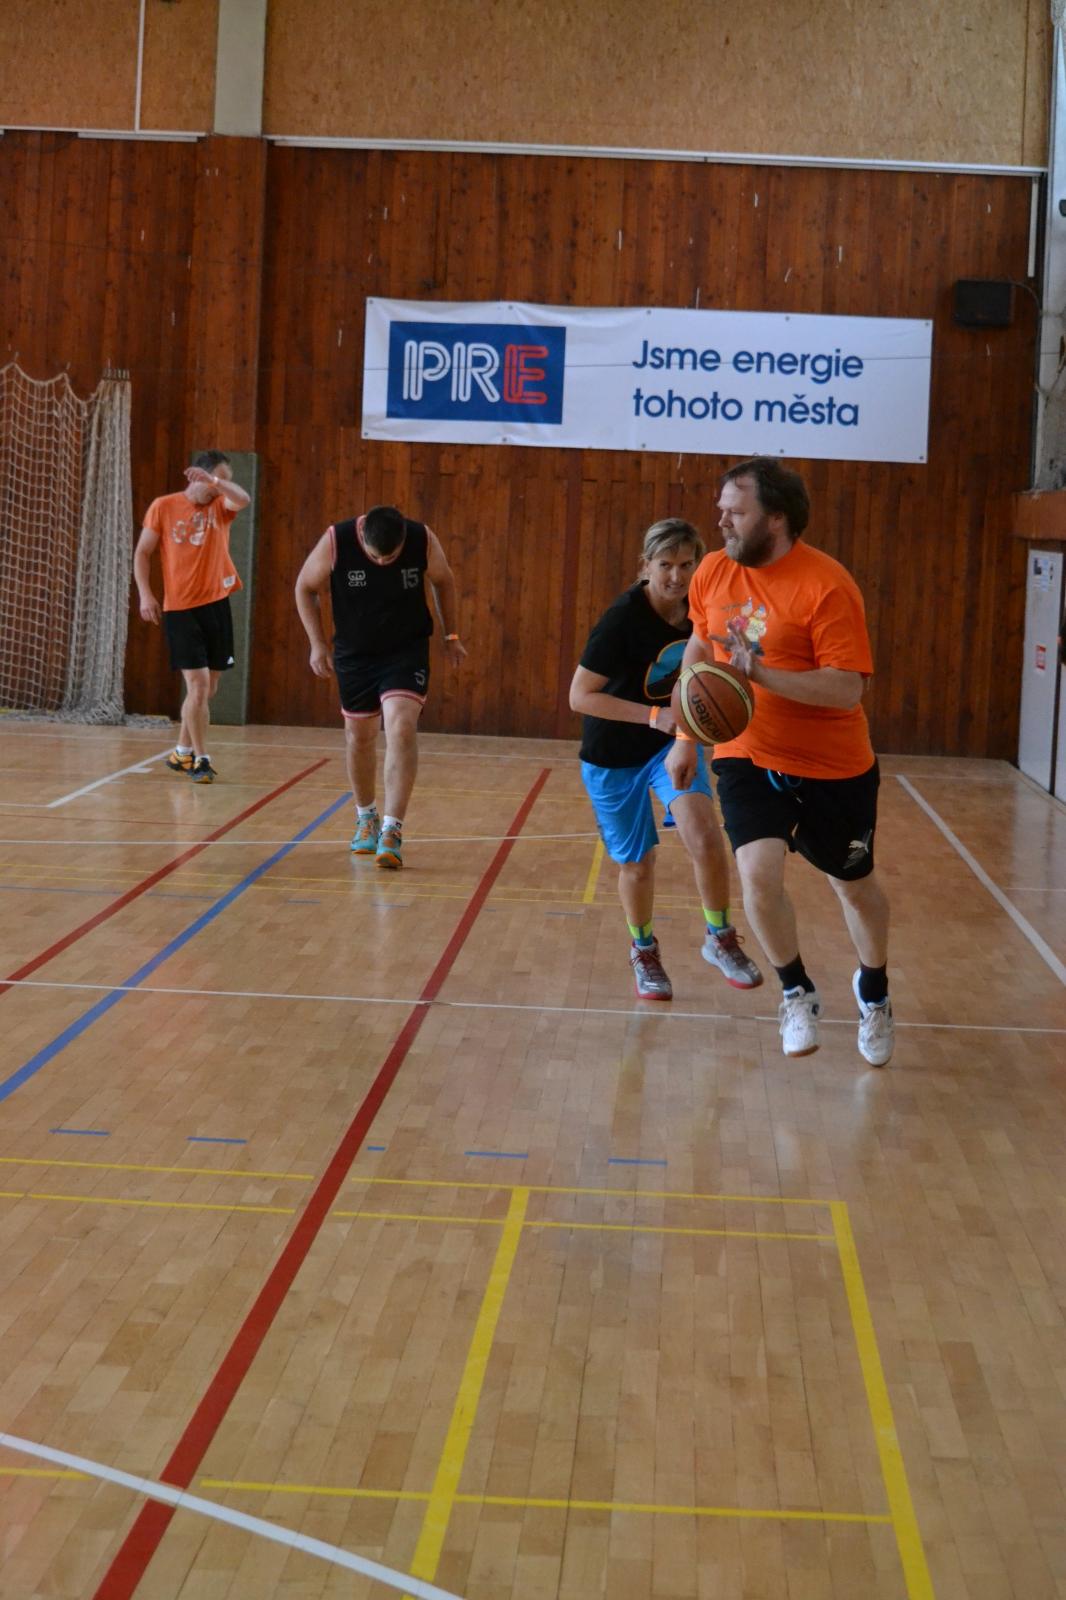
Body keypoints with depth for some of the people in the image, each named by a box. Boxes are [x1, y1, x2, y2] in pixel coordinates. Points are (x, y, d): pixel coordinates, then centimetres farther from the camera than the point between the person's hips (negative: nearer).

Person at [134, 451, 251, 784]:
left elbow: (243, 499, -18)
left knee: (206, 687, 11)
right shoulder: (163, 507, -1)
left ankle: (182, 753, 27)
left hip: (216, 605, 4)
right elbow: (142, 553, 3)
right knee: (198, 684, -11)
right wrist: (145, 594, -8)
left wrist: (214, 480, -34)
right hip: (179, 608, -4)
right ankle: (200, 759, -2)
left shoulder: (220, 506, 4)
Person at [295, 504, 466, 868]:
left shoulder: (423, 540, -18)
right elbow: (306, 587, -3)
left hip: (407, 651, -1)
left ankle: (391, 831, -21)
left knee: (401, 727, -20)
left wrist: (451, 635, 9)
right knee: (359, 735, 12)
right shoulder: (336, 541, -20)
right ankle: (365, 818, 35)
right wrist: (317, 643, -7)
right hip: (354, 653, 1)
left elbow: (443, 582, 4)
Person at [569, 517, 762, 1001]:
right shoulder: (624, 617, -24)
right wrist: (654, 716, -31)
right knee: (638, 863, 9)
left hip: (673, 742, 3)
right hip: (614, 755, -3)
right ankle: (643, 952, 35)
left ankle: (720, 939, -1)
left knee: (703, 834, -21)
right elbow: (580, 696, -24)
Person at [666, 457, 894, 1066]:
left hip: (833, 768, -3)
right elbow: (699, 650, 15)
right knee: (759, 872, -20)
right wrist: (685, 736, 17)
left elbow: (848, 690, -25)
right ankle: (797, 993, 6)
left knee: (855, 884, 16)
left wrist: (762, 673, -35)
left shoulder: (827, 586, -21)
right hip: (748, 758, 3)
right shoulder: (715, 571, -3)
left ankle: (874, 991, 45)